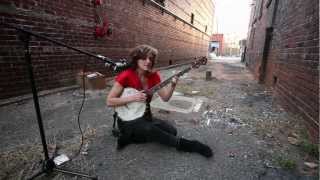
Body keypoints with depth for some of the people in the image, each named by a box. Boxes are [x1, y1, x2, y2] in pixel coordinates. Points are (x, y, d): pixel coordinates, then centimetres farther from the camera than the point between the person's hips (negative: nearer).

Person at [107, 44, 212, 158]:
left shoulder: (153, 76, -2)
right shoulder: (126, 76, -17)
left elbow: (165, 97, -6)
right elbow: (109, 101, -17)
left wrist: (172, 85, -24)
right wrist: (132, 98, -27)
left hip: (145, 117, 6)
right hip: (128, 121, -5)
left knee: (171, 131, -12)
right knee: (150, 129, -34)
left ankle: (132, 137, -6)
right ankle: (182, 144, -13)